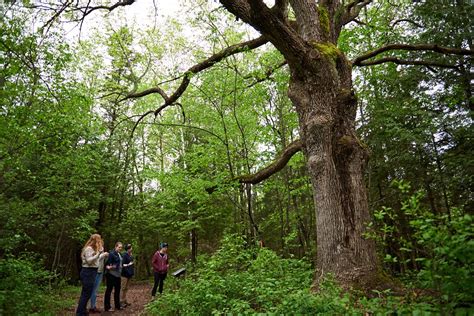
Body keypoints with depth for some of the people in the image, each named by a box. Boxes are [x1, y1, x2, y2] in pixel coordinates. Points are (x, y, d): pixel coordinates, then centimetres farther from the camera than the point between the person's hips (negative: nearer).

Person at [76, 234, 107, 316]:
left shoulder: (92, 248, 16)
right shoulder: (89, 248, -14)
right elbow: (89, 261, -21)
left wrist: (103, 255, 26)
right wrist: (99, 253, -26)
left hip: (91, 272, 10)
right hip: (88, 272, -10)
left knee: (86, 293, 14)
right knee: (86, 293, -6)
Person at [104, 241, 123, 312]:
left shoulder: (119, 254, 11)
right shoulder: (111, 253, -14)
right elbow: (108, 263, -20)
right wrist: (108, 267, -36)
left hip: (117, 275, 9)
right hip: (111, 274, -9)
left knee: (117, 290, 16)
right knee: (109, 290, 1)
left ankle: (117, 305, 27)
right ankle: (107, 307, 9)